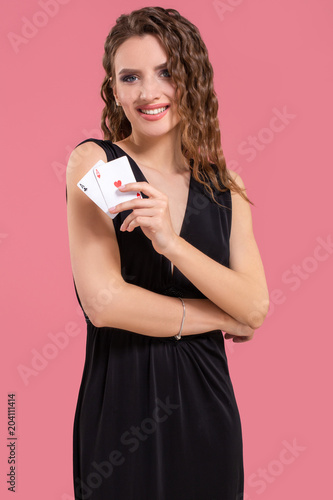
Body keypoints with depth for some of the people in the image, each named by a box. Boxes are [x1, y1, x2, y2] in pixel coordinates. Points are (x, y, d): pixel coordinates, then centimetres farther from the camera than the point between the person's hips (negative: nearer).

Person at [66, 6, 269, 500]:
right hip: (121, 399, -3)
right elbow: (104, 302, -17)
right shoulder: (94, 162, -7)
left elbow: (256, 308, -6)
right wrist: (222, 318, -8)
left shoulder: (223, 184, 4)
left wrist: (171, 242, -22)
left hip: (207, 401, 4)